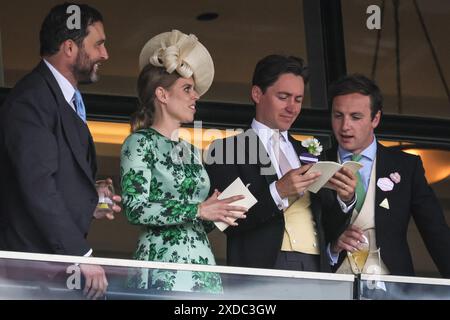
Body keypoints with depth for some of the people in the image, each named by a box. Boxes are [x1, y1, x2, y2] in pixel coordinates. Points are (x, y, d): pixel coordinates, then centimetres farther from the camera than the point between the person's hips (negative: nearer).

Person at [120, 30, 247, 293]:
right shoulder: (140, 143, -1)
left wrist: (217, 213, 2)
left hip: (203, 264, 6)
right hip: (164, 264, -6)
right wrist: (197, 210, -14)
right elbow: (136, 209, -13)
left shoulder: (191, 150, 19)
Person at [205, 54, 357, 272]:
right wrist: (277, 191, -14)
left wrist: (345, 200, -1)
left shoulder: (310, 154, 18)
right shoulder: (228, 151, 5)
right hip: (262, 265, -4)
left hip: (315, 268, 4)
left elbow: (329, 229, 17)